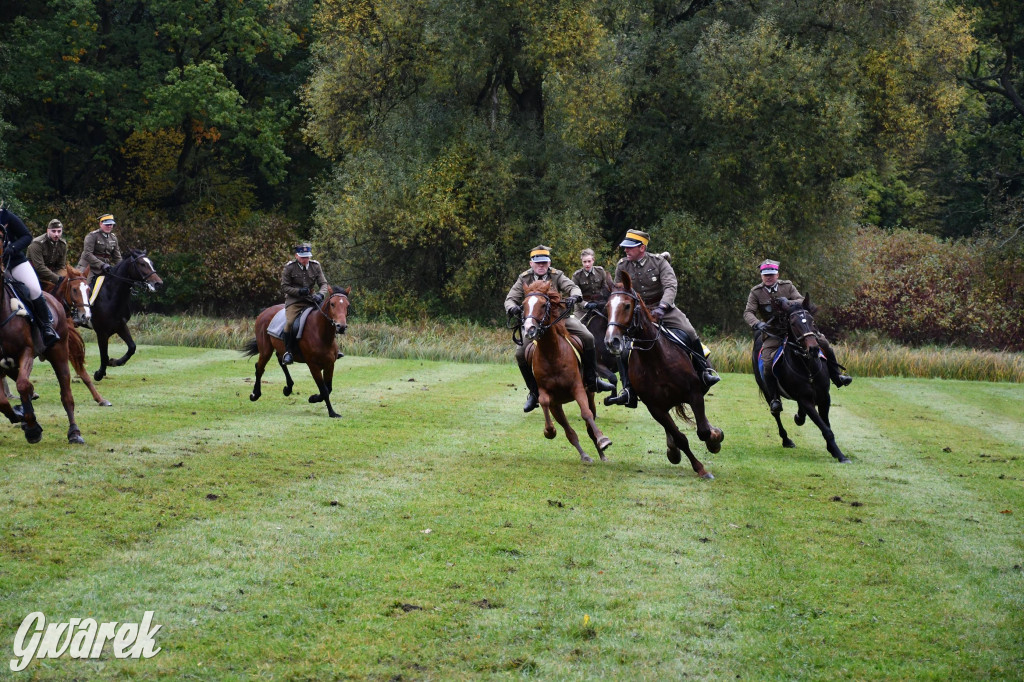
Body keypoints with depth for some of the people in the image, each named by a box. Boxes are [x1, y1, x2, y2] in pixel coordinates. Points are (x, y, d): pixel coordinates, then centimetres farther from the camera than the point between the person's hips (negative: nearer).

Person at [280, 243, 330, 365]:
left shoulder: (315, 266, 5)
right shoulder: (289, 267, -4)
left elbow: (323, 284, 4)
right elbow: (284, 286, -3)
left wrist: (320, 294, -19)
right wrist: (299, 291, -19)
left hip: (312, 300, 3)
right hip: (294, 301, -3)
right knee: (289, 322, -27)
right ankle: (288, 352, -16)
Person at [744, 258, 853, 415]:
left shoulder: (787, 286, 4)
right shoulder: (756, 293, -2)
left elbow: (802, 301, -4)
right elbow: (748, 313, -10)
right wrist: (757, 324, -31)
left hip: (793, 328, 3)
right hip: (772, 334, -2)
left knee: (824, 343, -6)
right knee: (768, 363, -25)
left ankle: (836, 377, 11)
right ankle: (774, 399, -11)